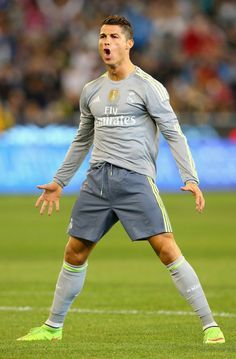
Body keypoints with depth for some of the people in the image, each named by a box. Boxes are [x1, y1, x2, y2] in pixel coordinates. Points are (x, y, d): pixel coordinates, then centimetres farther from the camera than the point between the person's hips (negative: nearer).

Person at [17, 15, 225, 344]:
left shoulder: (147, 86, -4)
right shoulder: (92, 91, 14)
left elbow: (173, 134, -6)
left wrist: (191, 179, -16)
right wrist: (59, 182, 29)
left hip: (136, 179, -6)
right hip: (98, 178, 6)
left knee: (167, 250, -15)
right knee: (74, 253, 9)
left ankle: (209, 325, -12)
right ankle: (53, 326, 23)